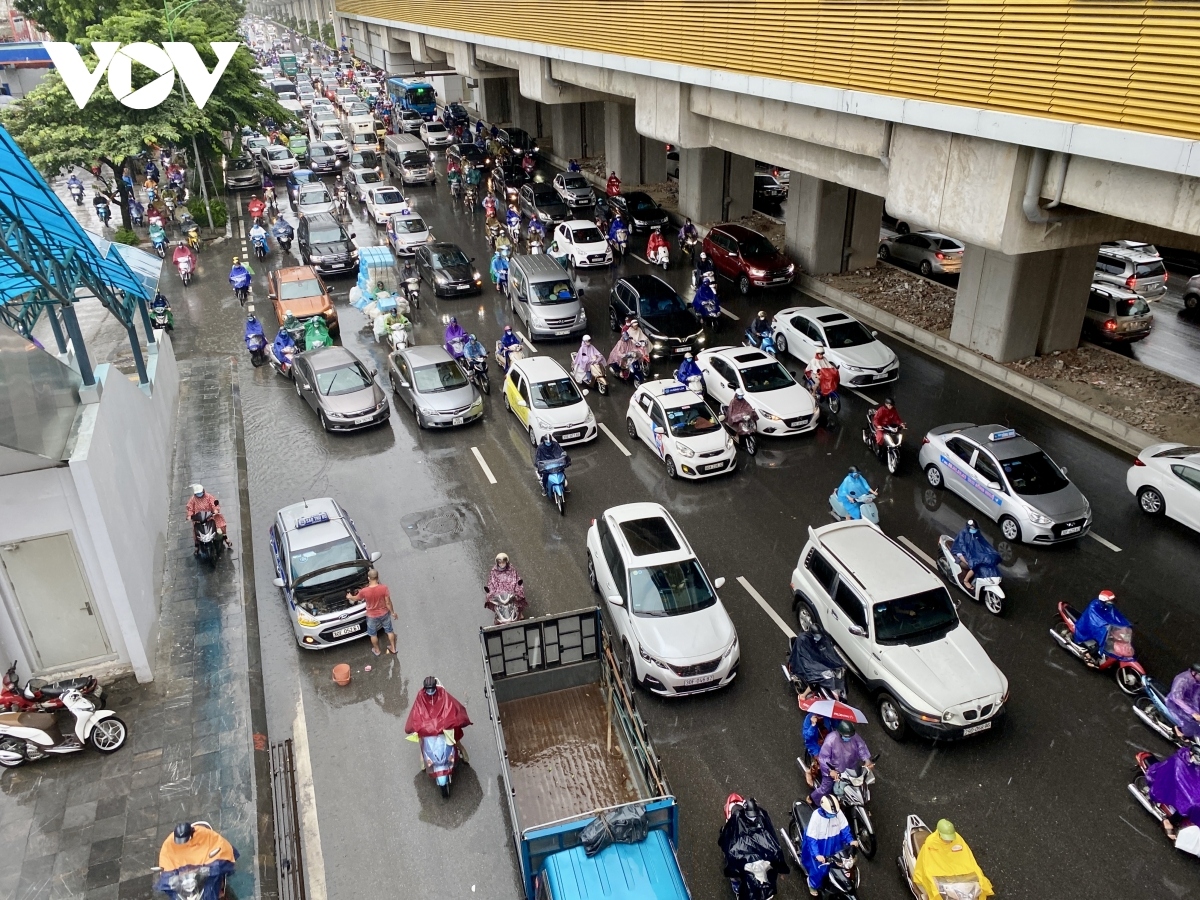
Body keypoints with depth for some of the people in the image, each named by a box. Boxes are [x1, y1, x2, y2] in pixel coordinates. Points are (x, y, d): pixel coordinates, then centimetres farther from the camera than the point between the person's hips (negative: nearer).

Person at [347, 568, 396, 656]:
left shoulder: (364, 591, -25)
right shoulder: (384, 588, -26)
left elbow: (356, 598, -2)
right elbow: (388, 602, -17)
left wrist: (350, 597, 21)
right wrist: (392, 612, 1)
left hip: (372, 616, -1)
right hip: (384, 613, 1)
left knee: (373, 634, 24)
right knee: (389, 630, 24)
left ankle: (377, 650, 43)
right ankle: (393, 648, 39)